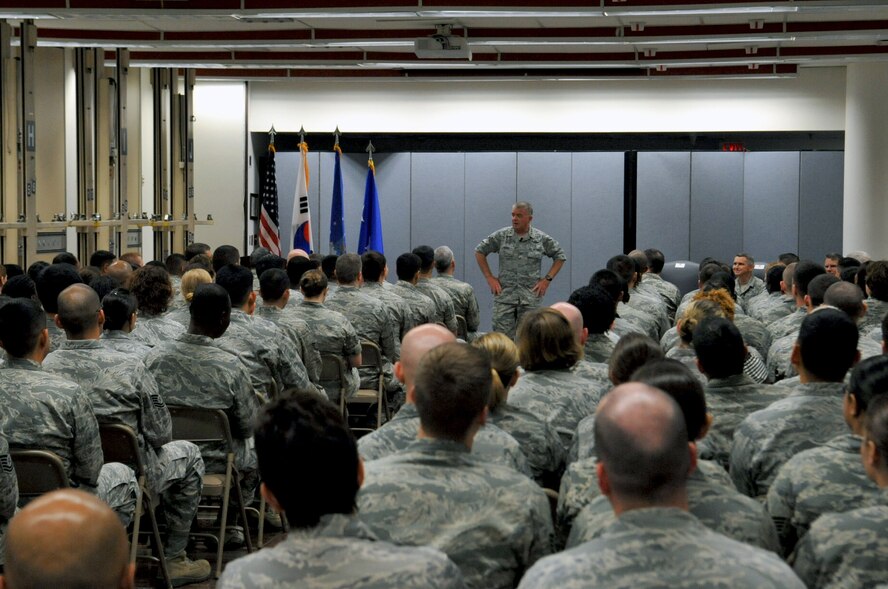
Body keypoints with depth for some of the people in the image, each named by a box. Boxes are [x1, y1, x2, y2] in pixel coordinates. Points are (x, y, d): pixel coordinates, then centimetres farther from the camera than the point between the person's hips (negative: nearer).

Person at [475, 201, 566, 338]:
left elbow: (560, 256, 14)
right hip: (504, 295, 0)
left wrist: (547, 279, 4)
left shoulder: (541, 239, 3)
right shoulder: (501, 236, 2)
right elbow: (479, 251, 11)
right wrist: (489, 278, 5)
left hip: (530, 297, 0)